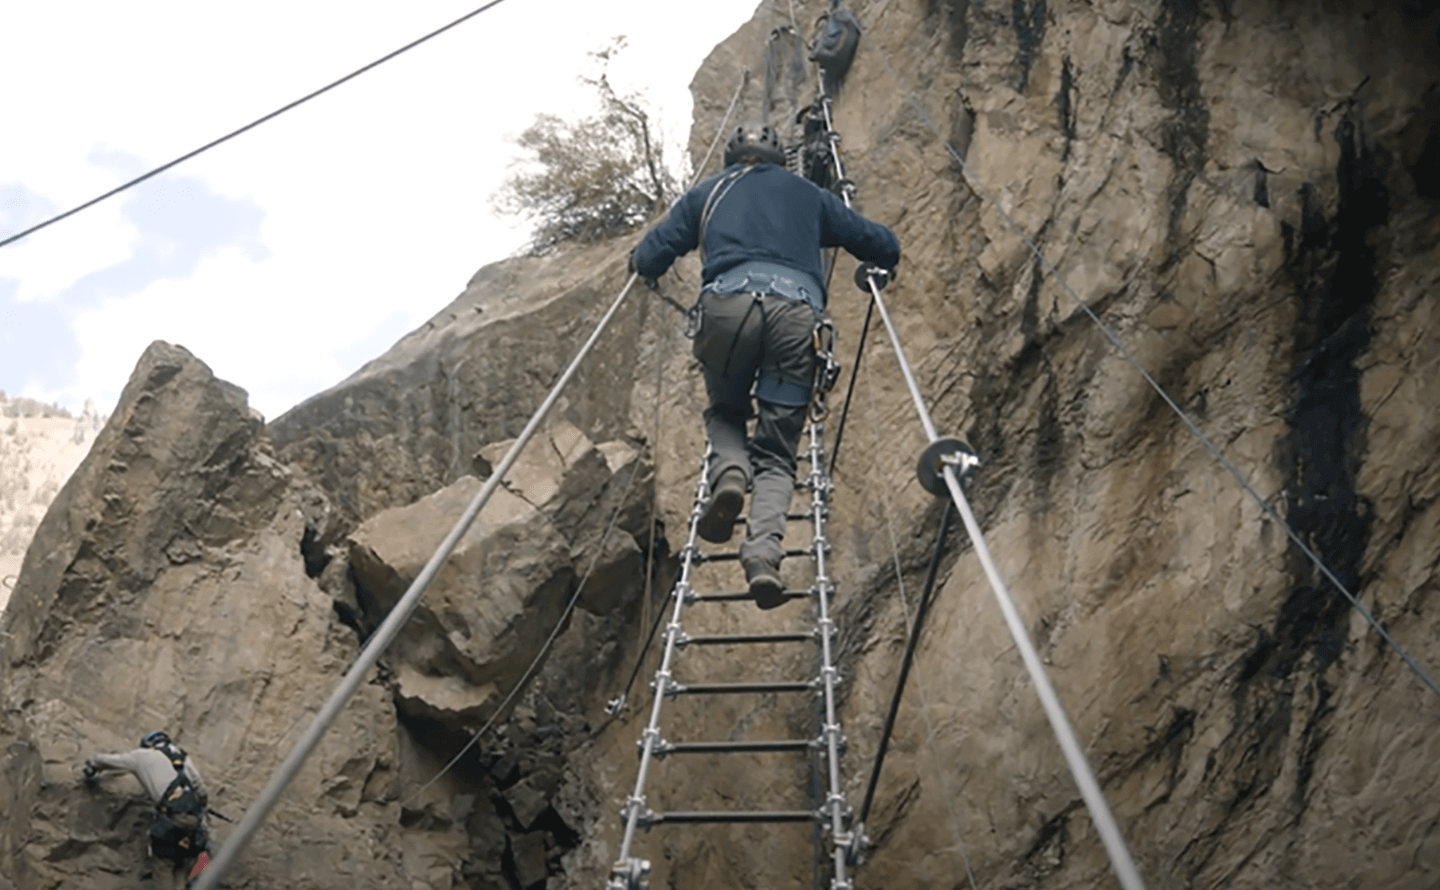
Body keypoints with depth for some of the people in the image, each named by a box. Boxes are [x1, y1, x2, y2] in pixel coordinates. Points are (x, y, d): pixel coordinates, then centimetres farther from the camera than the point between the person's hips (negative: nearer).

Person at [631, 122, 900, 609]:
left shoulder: (709, 192, 29)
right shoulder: (809, 195, 32)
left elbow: (648, 260, 21)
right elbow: (885, 247, 29)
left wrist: (640, 259, 45)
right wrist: (880, 258, 53)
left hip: (728, 303, 0)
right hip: (797, 308, 0)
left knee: (725, 412, 26)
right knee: (776, 454, 5)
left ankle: (728, 471, -7)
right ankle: (763, 553, -20)